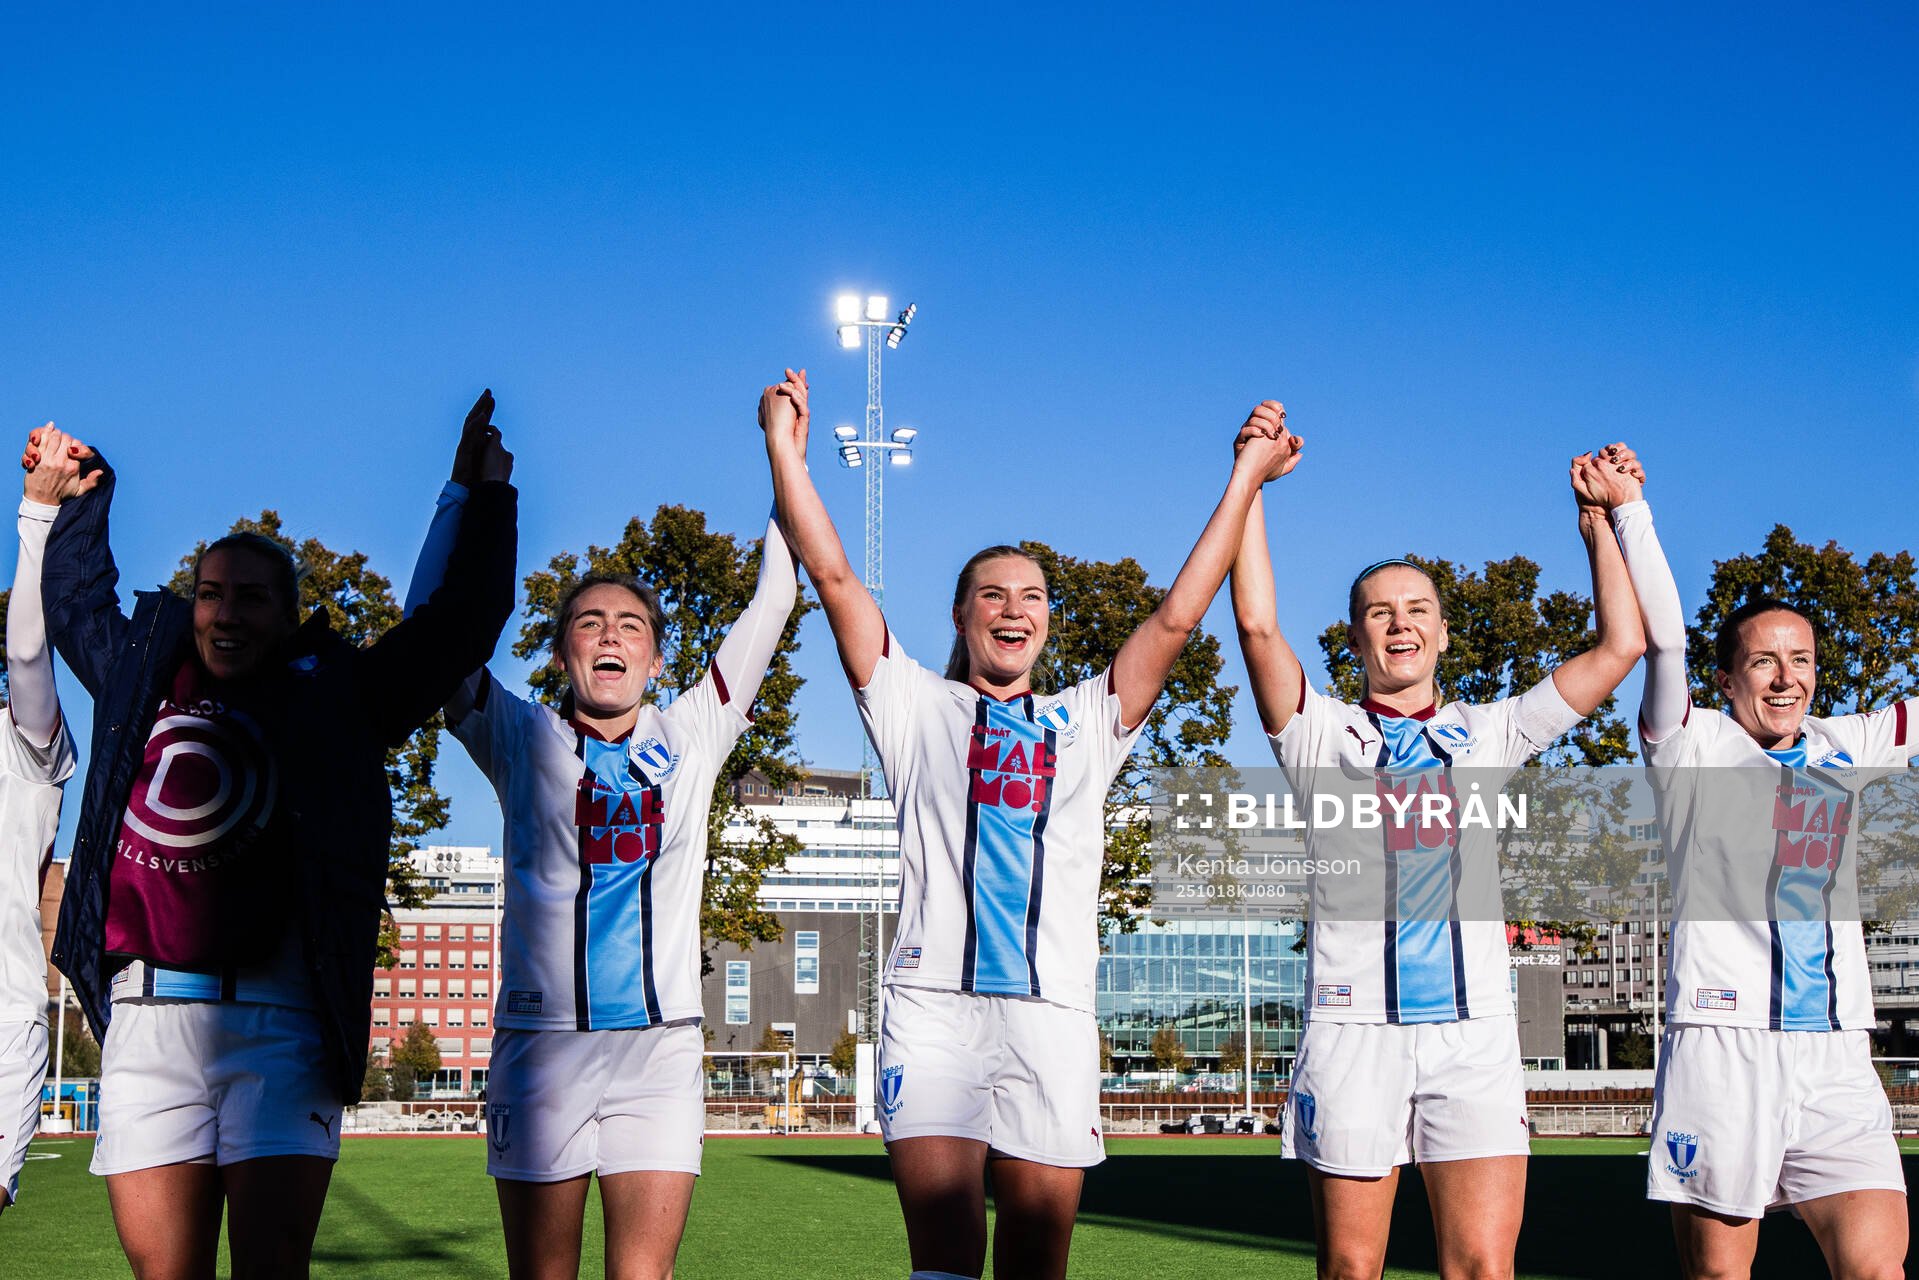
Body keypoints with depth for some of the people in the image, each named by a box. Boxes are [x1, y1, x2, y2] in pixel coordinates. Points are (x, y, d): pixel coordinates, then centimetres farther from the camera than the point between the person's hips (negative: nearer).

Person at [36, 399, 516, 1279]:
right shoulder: (140, 673, 17)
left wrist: (484, 496, 11)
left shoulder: (332, 699, 9)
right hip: (148, 1015, 3)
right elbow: (75, 593, 38)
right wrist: (80, 494, 40)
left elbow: (458, 629, 10)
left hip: (279, 1020, -3)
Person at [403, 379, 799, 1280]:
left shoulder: (688, 738, 10)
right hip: (541, 1036, -1)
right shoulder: (524, 741, 7)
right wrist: (467, 489, 2)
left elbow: (771, 606, 13)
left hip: (661, 1040, 1)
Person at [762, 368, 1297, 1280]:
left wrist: (1246, 477, 13)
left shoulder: (1084, 720, 22)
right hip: (933, 1002, -2)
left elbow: (1177, 617, 15)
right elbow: (834, 578, 10)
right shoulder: (917, 708, 16)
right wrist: (785, 448, 6)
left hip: (1052, 1010, 2)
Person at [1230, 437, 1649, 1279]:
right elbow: (1257, 626, -5)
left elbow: (1620, 645, 14)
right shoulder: (1323, 735, 10)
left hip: (1473, 1029, 2)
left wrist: (1599, 517, 13)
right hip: (1352, 1027, -1)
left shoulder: (1488, 735, 17)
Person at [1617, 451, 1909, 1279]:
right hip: (1721, 1041, -4)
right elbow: (1662, 638, -9)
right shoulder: (1694, 746, 3)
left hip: (1837, 1055, 4)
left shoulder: (1844, 748, 16)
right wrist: (1628, 509, -17)